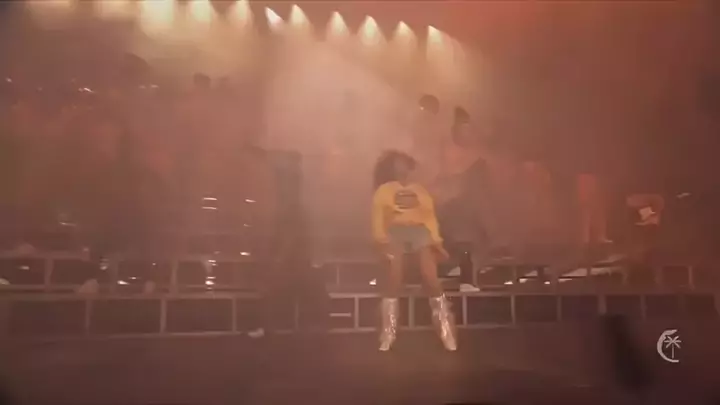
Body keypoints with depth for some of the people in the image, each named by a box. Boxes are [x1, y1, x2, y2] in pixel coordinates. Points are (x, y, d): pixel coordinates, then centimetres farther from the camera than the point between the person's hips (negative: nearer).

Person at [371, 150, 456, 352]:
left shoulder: (420, 190, 24)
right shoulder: (384, 190, 18)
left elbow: (430, 216, 15)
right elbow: (378, 218, 9)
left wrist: (436, 240, 0)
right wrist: (383, 240, -9)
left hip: (418, 229, 1)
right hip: (395, 230, -1)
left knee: (429, 274, -21)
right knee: (395, 270, -24)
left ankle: (446, 328, -17)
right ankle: (388, 332, -22)